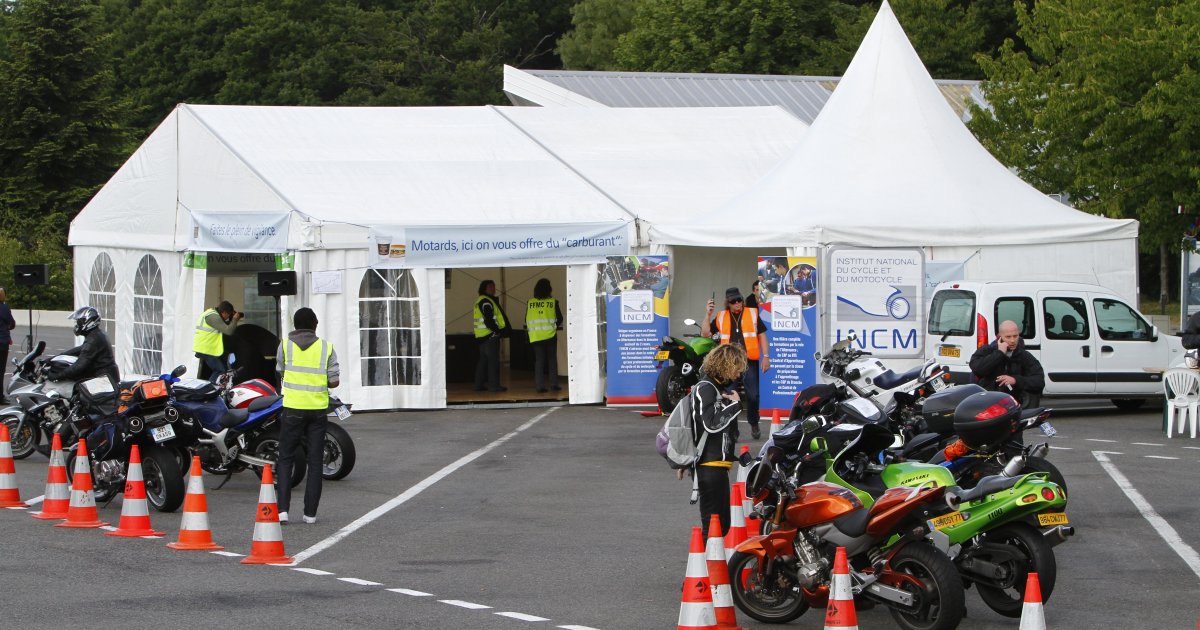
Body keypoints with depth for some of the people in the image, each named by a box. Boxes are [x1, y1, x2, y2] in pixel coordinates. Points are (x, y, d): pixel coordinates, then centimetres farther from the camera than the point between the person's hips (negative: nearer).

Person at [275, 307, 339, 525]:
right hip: (318, 409, 1)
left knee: (286, 459, 6)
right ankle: (310, 512, 5)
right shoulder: (326, 347, 0)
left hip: (293, 408, -1)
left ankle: (283, 508, -7)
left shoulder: (285, 345, -1)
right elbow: (334, 381, -1)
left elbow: (280, 374, 9)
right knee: (315, 461, 6)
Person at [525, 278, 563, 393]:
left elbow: (527, 320, 2)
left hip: (535, 336, 1)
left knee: (539, 360, 5)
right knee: (552, 360, 10)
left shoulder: (530, 303, -1)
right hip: (550, 336, -1)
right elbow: (559, 318, -1)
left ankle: (540, 386, 0)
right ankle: (554, 384, 9)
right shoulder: (553, 302, -5)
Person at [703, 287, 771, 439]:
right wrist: (708, 313, -1)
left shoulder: (752, 314, 7)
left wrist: (766, 356, 1)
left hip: (749, 361, -2)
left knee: (753, 396, -6)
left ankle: (754, 424, 15)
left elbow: (762, 335, 8)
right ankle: (732, 429, 10)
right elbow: (706, 332, 8)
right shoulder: (721, 317, 11)